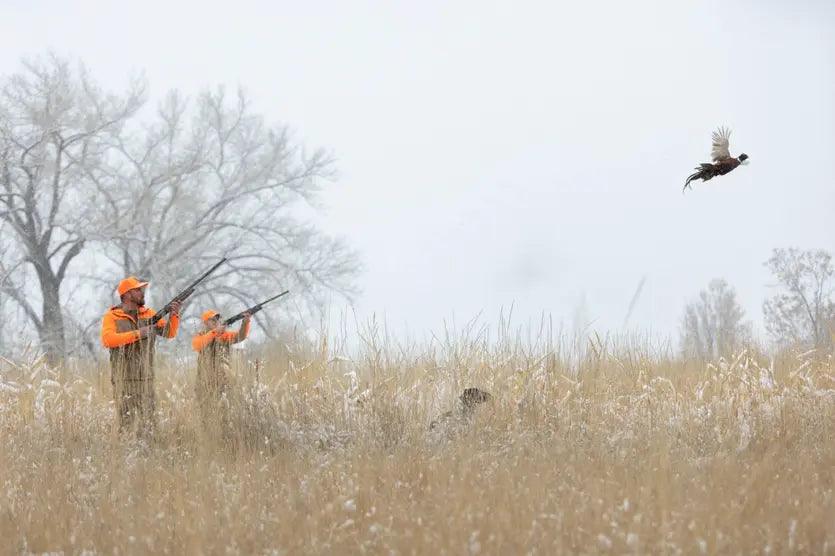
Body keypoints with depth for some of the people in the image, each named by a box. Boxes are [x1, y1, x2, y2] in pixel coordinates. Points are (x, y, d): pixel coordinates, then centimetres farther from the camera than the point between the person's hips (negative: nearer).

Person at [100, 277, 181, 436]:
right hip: (123, 380, -4)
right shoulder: (112, 316, 0)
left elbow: (169, 333, 9)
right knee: (127, 423, -6)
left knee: (149, 424, 2)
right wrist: (137, 334, -20)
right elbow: (107, 339, -16)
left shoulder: (149, 314, 14)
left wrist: (174, 315, -10)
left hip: (146, 379, 4)